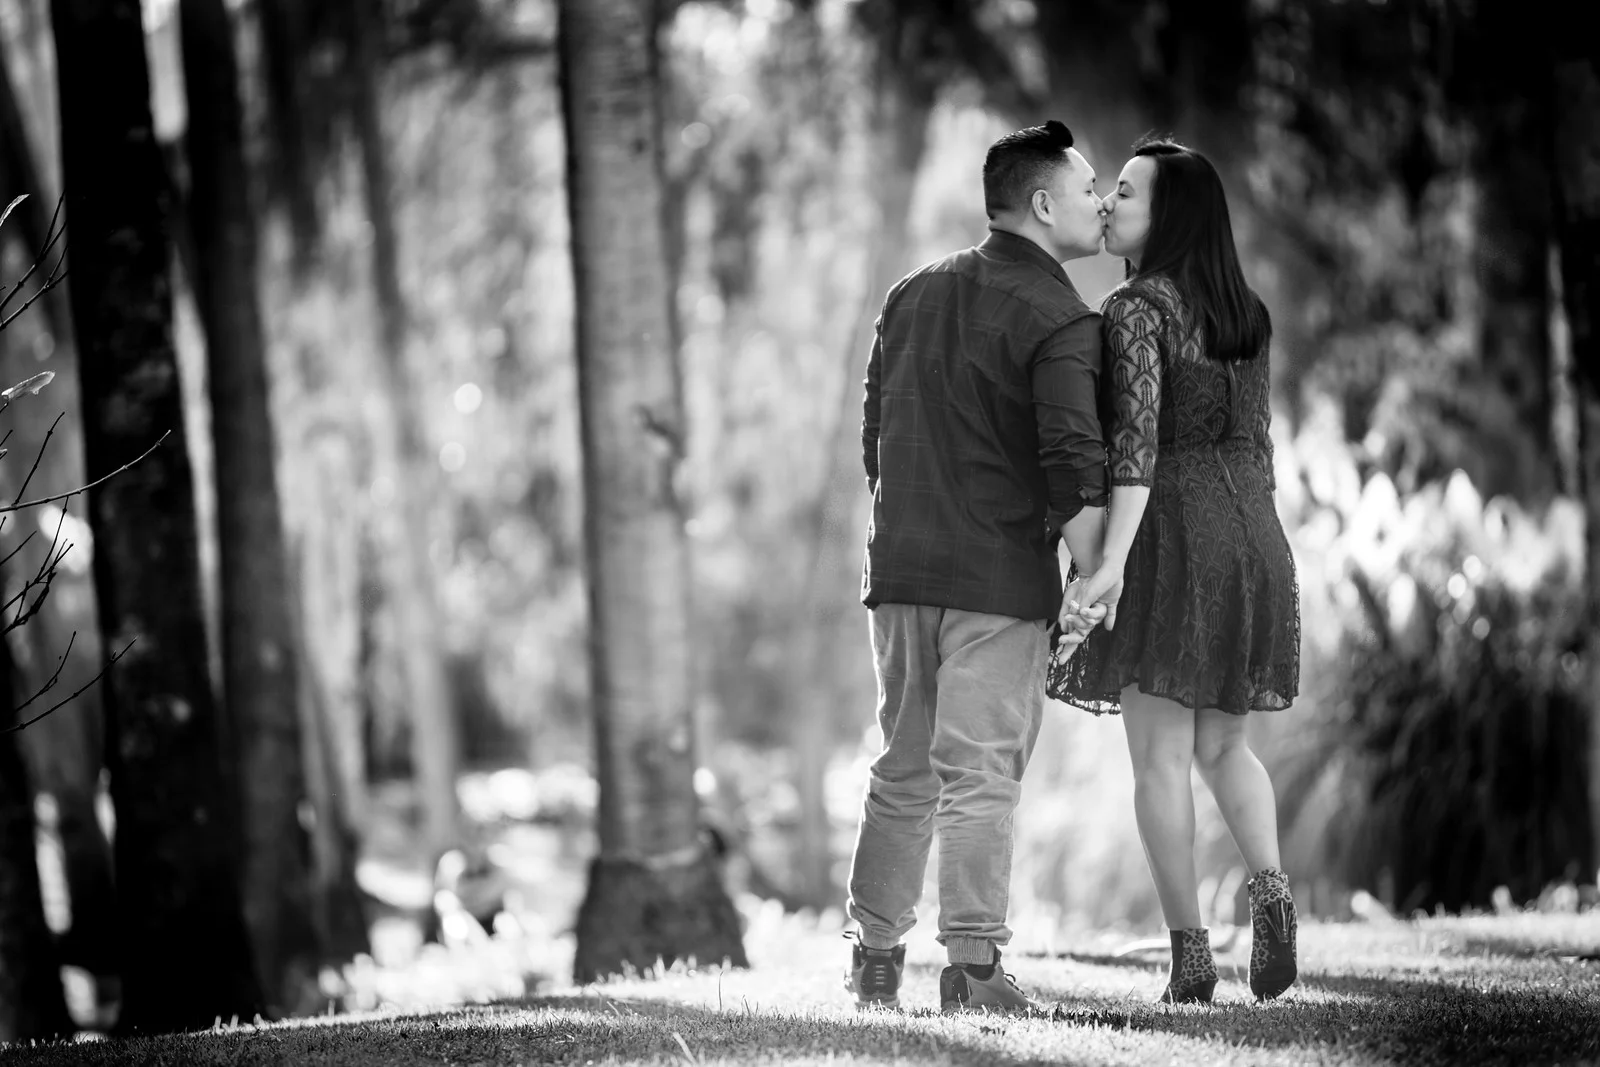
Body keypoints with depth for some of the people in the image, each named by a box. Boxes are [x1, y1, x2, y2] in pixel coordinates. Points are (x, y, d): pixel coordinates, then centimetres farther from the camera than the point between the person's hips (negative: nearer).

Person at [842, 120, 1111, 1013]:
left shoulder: (912, 296, 13)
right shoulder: (1059, 322, -10)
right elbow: (1076, 471, -19)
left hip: (900, 567, 6)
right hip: (1000, 577, -6)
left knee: (904, 770, 13)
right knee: (981, 774, -4)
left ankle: (876, 960, 14)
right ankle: (974, 965, -5)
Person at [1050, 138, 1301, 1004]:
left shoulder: (1136, 309, -9)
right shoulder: (1245, 316, 14)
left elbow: (1135, 440, -20)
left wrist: (1112, 560, -26)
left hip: (1168, 529, -7)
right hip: (1247, 529, 7)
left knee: (1160, 753, 0)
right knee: (1221, 741, 16)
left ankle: (1190, 953, -4)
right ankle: (1269, 886, -8)